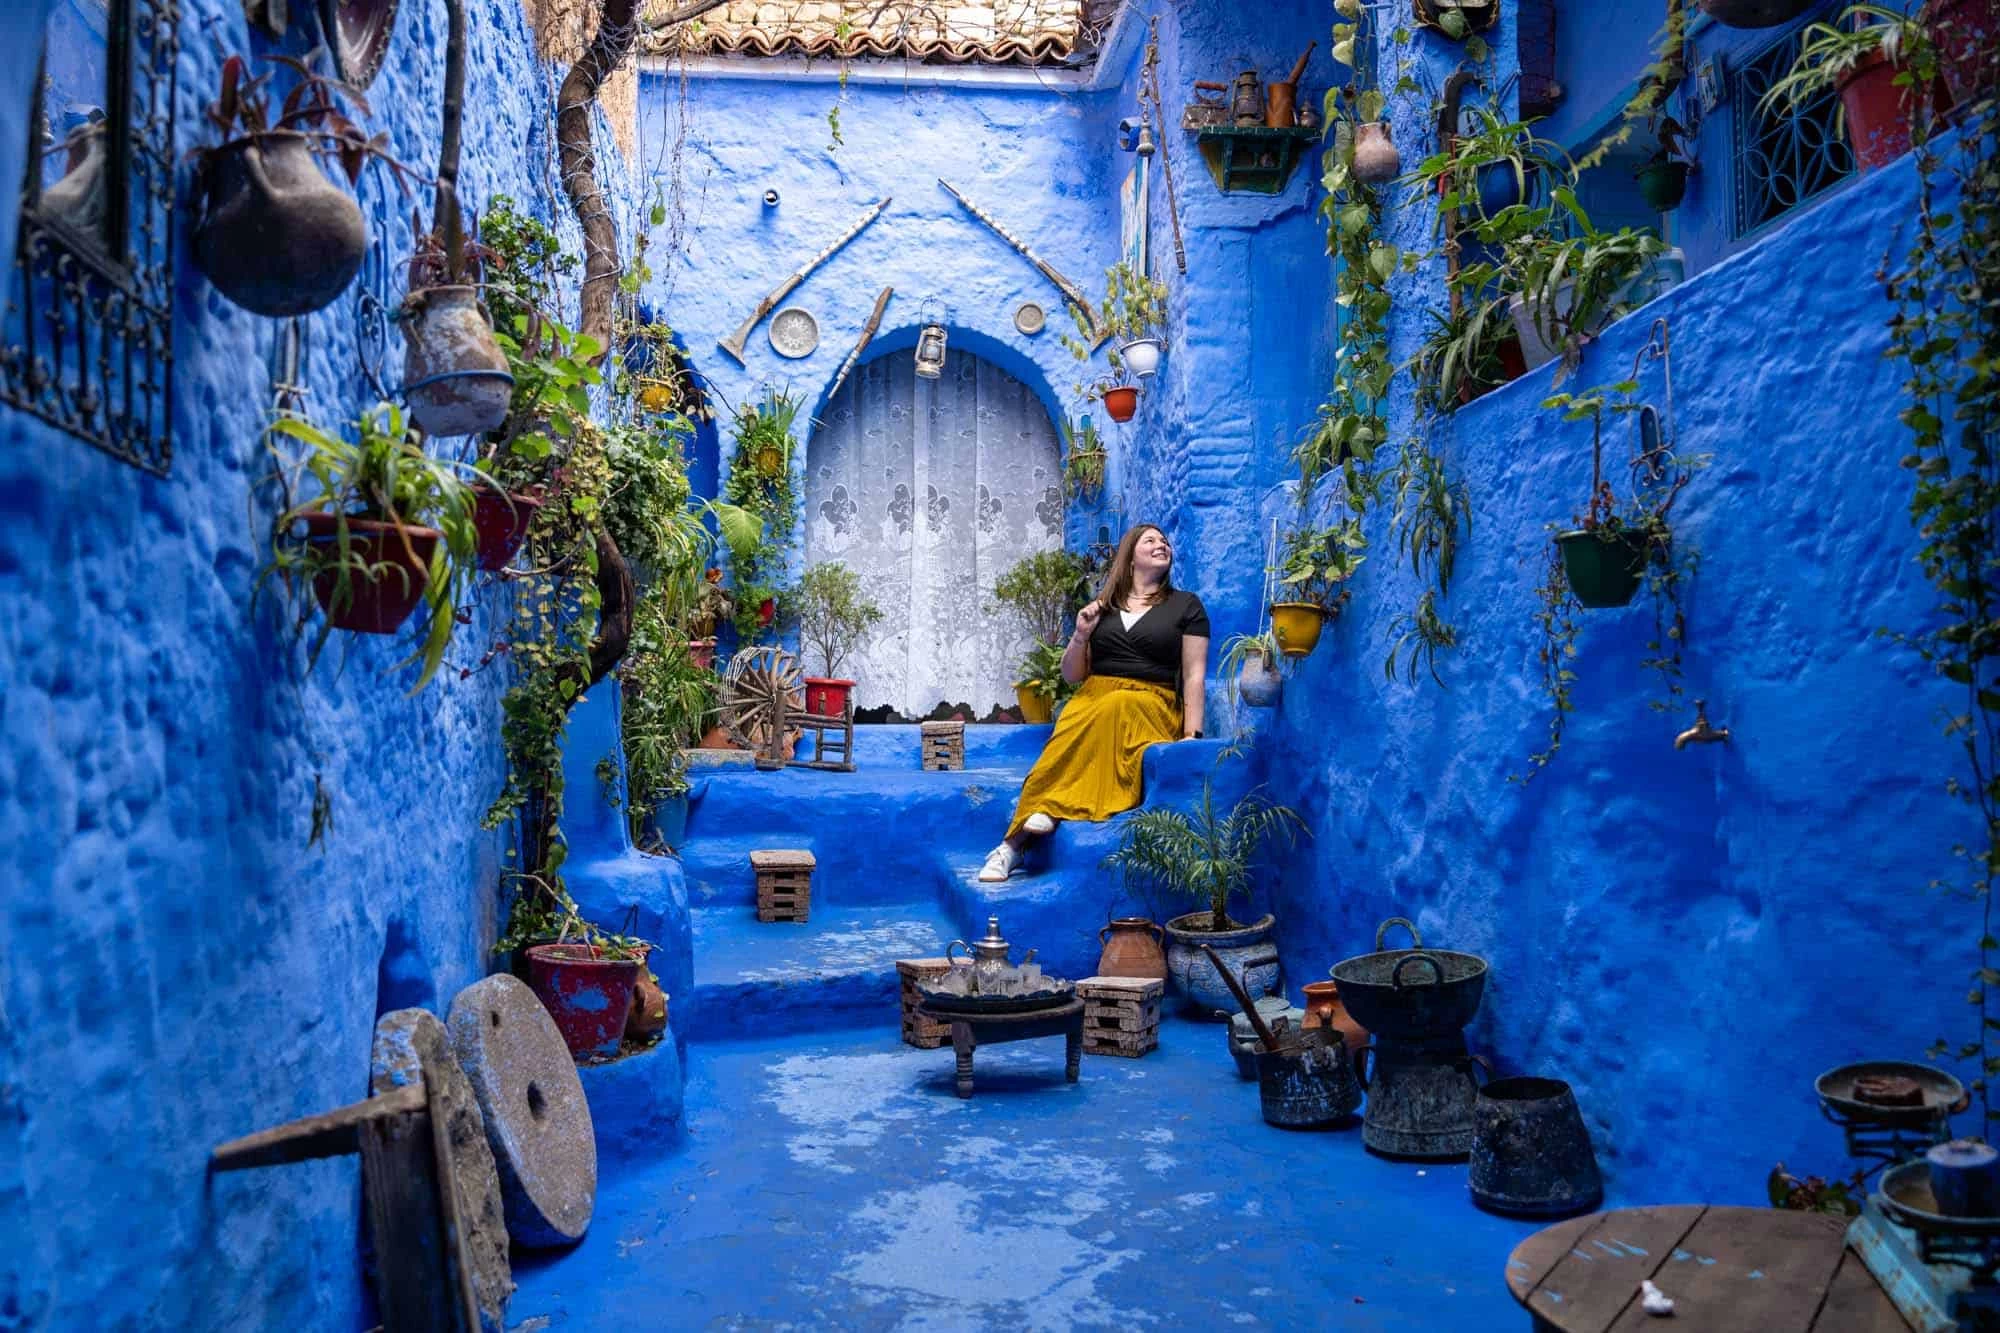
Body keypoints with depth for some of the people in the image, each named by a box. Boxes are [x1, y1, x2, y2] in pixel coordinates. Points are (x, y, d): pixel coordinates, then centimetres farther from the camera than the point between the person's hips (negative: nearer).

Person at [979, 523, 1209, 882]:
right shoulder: (1101, 607, 18)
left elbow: (1194, 675, 4)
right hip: (1091, 699, 2)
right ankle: (1011, 847, -37)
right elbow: (1071, 675, 17)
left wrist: (1192, 734, -8)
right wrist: (1081, 635, -1)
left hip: (1151, 707, -2)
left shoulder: (1186, 606, 12)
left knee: (1116, 706, -38)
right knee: (1067, 743, -33)